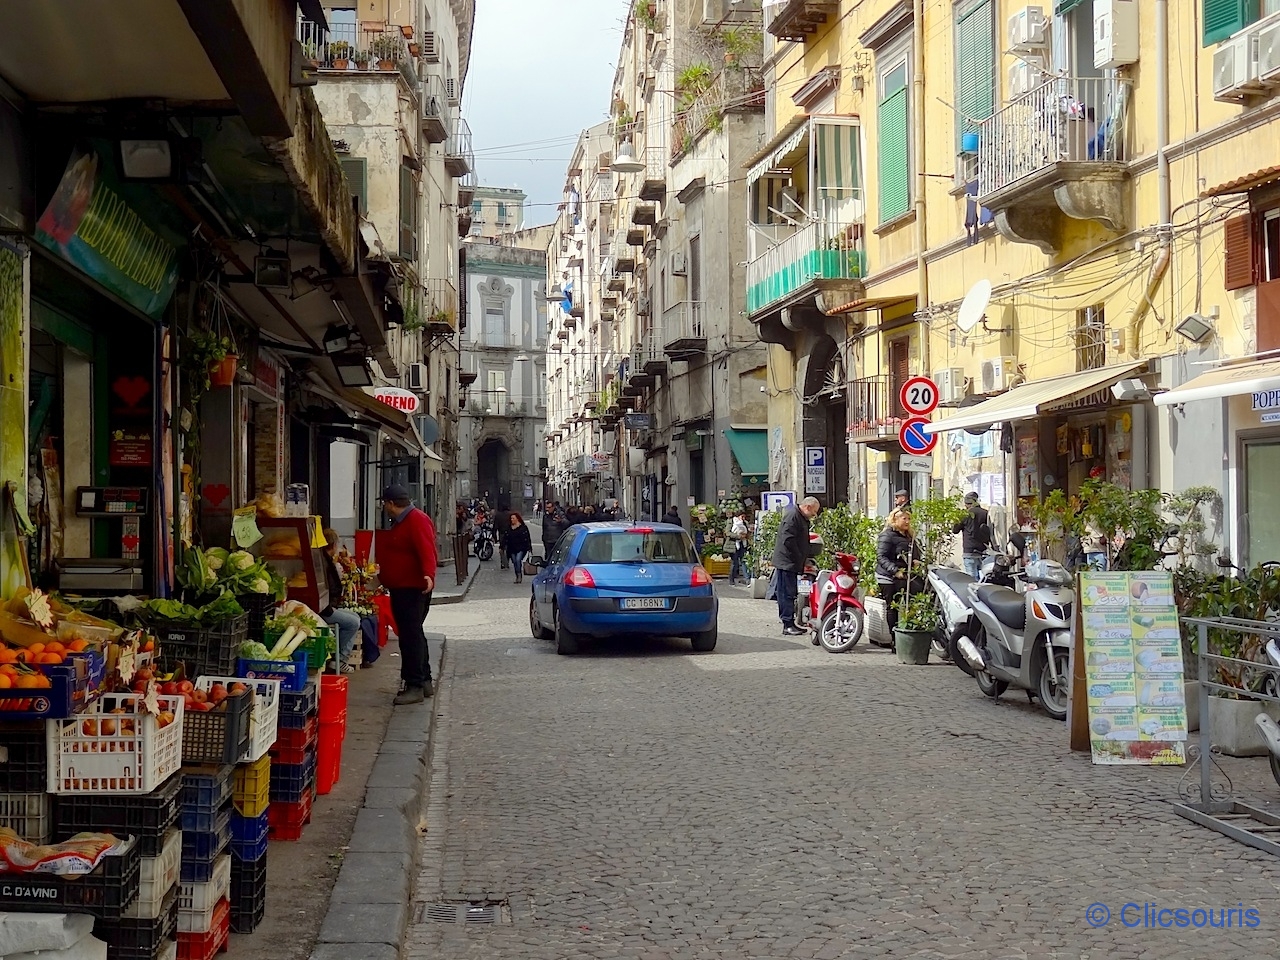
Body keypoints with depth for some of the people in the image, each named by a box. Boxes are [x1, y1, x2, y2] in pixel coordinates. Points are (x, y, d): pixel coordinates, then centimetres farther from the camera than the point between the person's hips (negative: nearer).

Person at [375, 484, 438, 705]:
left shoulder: (417, 520, -15)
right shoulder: (398, 522, 18)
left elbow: (426, 550, -28)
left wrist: (428, 574, -41)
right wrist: (383, 575, 41)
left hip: (413, 589, -11)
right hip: (400, 588, 11)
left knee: (411, 636, -11)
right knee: (412, 635, 15)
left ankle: (415, 687, -11)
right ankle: (424, 681, 24)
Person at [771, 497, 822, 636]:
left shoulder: (802, 519, 18)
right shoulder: (792, 515, -15)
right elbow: (788, 540, -23)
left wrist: (804, 558, 10)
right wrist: (800, 558, -18)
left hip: (792, 563, 10)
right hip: (786, 562, -10)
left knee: (790, 594, 13)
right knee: (786, 594, -7)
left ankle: (790, 623, 18)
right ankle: (788, 625, -6)